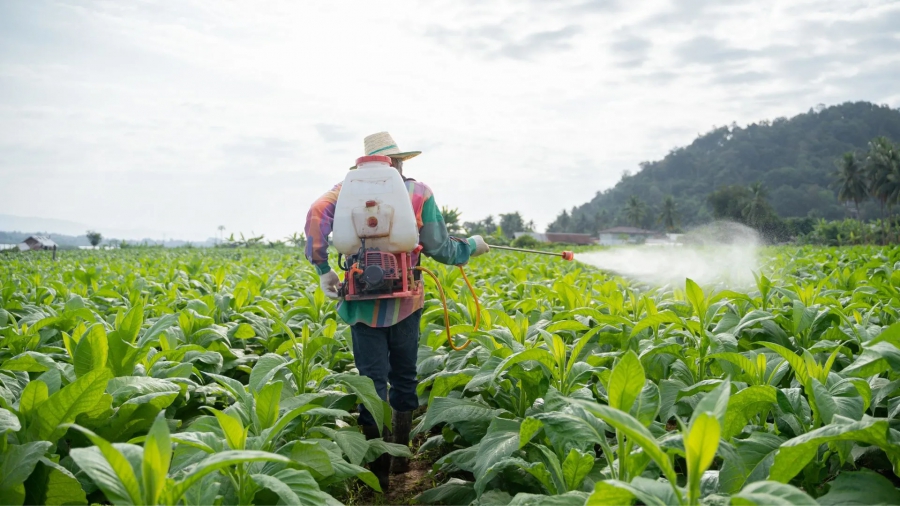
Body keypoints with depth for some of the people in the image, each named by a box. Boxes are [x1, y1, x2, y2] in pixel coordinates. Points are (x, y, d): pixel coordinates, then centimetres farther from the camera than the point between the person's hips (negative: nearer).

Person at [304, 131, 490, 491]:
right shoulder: (418, 192, 1)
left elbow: (317, 214, -10)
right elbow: (439, 248, 2)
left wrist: (322, 268, -3)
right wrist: (471, 246, 21)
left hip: (363, 301, 0)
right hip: (404, 301, 0)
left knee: (371, 380, 4)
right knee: (403, 378, 16)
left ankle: (378, 470, 9)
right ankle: (400, 458, 26)